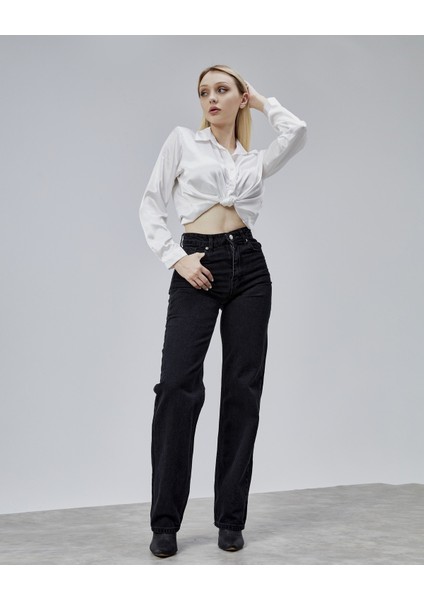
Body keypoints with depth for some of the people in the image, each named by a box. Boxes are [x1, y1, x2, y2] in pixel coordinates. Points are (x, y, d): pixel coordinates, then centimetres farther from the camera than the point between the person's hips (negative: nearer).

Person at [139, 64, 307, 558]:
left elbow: (297, 132, -2)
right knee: (178, 386, -12)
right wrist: (175, 258, -8)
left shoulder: (254, 161, 17)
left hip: (248, 265, 3)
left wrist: (262, 102, 15)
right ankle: (165, 522, -1)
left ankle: (231, 519, 11)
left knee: (242, 390, 1)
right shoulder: (182, 141, 11)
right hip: (197, 269, -2)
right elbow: (151, 205, 6)